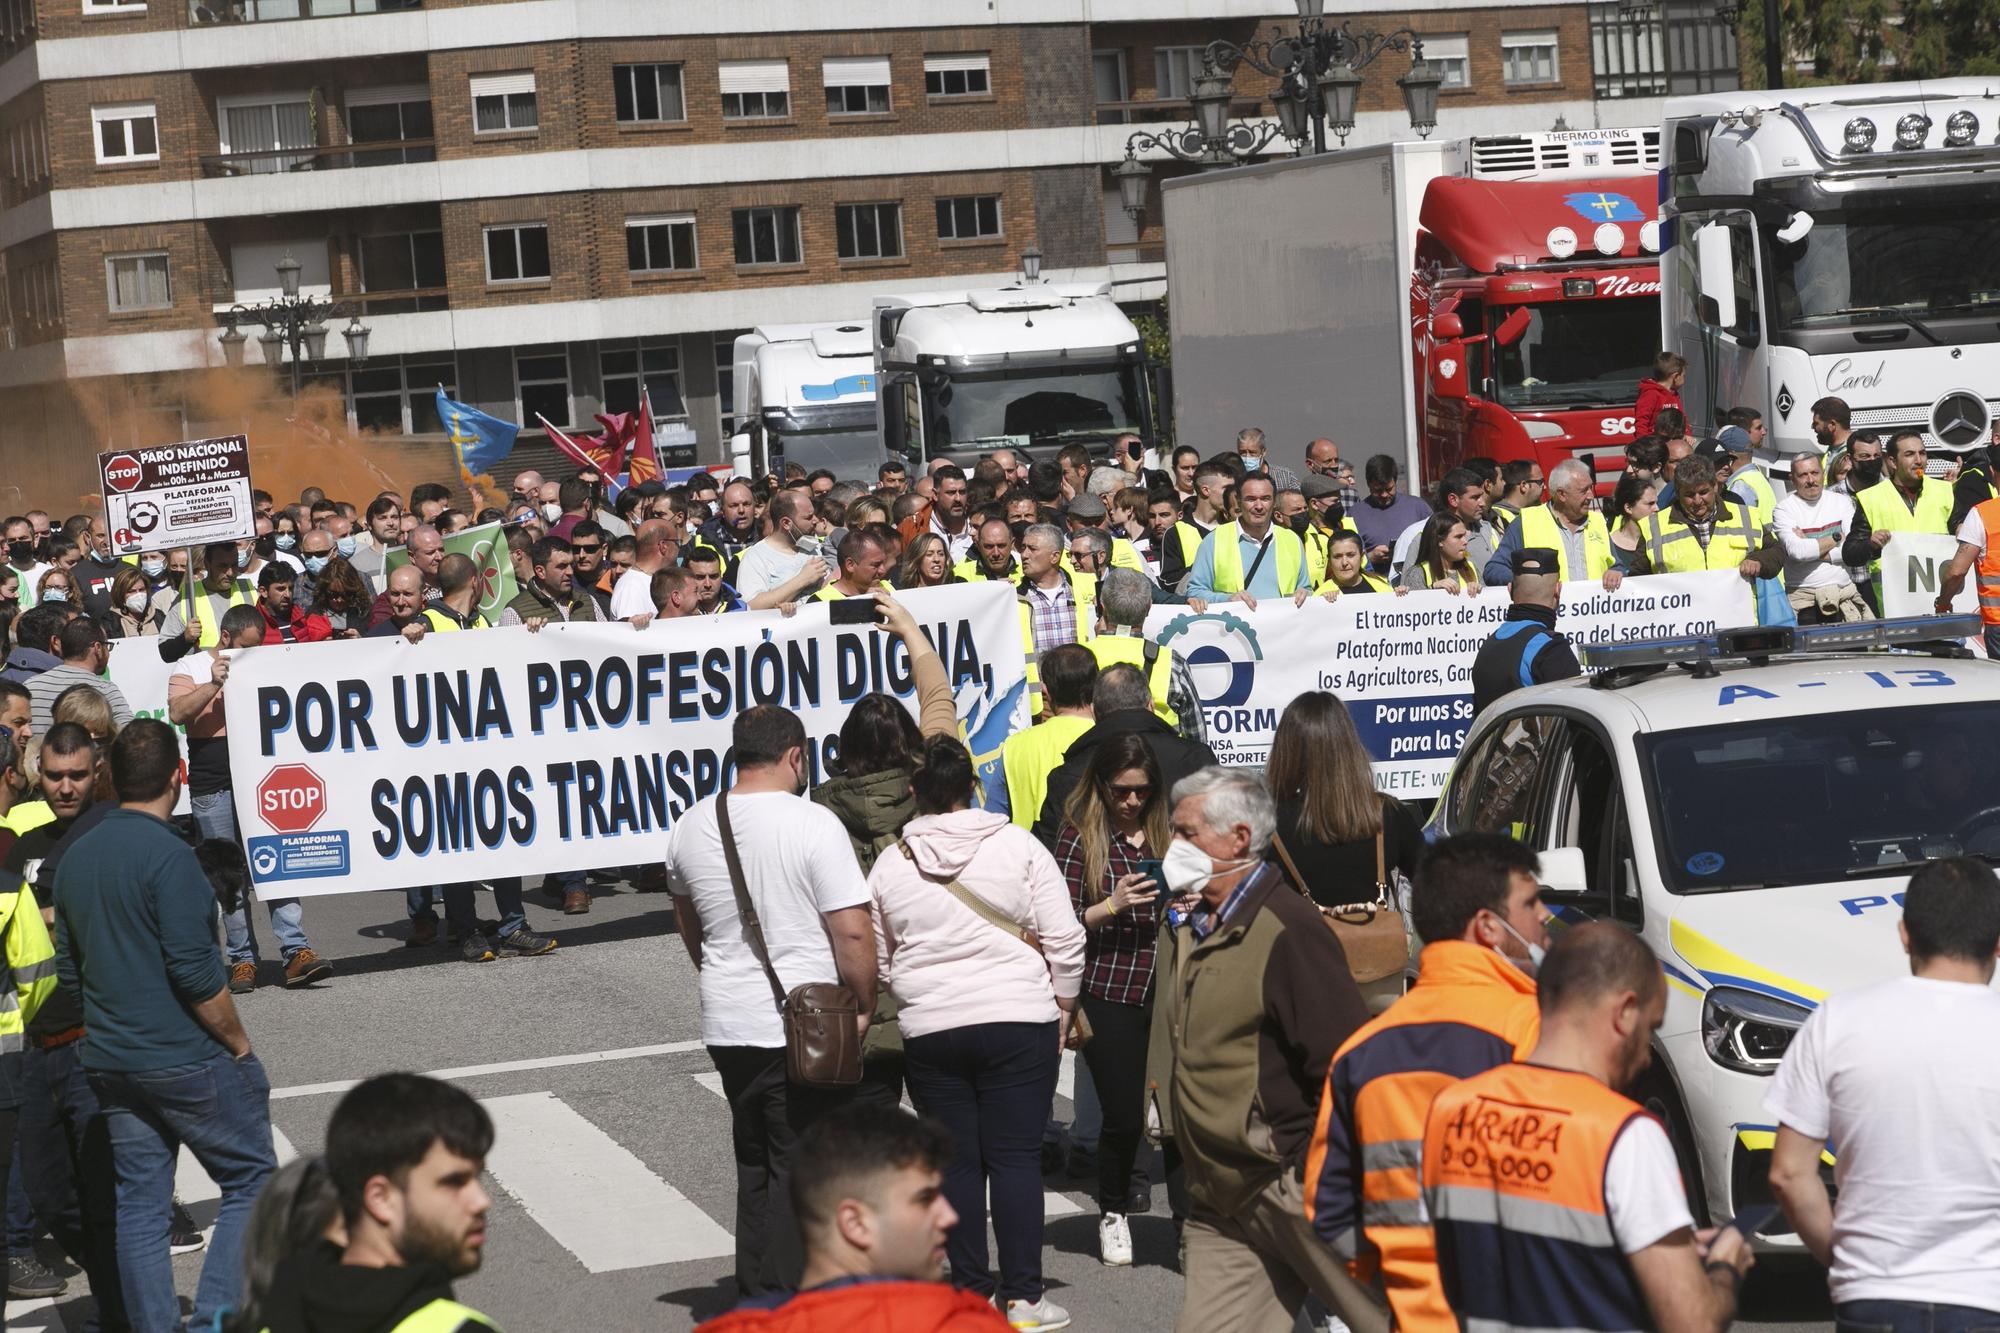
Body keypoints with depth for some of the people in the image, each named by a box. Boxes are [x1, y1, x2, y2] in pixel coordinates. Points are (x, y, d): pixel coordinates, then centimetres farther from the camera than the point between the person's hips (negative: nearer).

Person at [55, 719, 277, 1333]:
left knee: (139, 1203, 10)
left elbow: (68, 969, 16)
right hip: (187, 1059, -7)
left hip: (111, 1066, 7)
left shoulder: (76, 858, 9)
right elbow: (195, 971, -20)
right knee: (251, 1181, 3)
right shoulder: (167, 854, -16)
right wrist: (239, 1044, -9)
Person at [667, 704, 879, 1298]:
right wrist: (864, 1007, -4)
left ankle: (755, 1295, 24)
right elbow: (853, 932, -18)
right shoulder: (813, 824, -15)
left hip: (727, 1026, 6)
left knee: (754, 1165, 19)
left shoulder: (691, 826, 5)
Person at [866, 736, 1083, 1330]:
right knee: (1016, 1157, 1)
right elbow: (1065, 941, -4)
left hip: (928, 1031, 2)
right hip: (1018, 1022, -2)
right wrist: (1062, 1007, 8)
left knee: (956, 1162, 9)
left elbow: (879, 962, 13)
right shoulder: (1018, 846, -3)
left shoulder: (889, 866, 3)